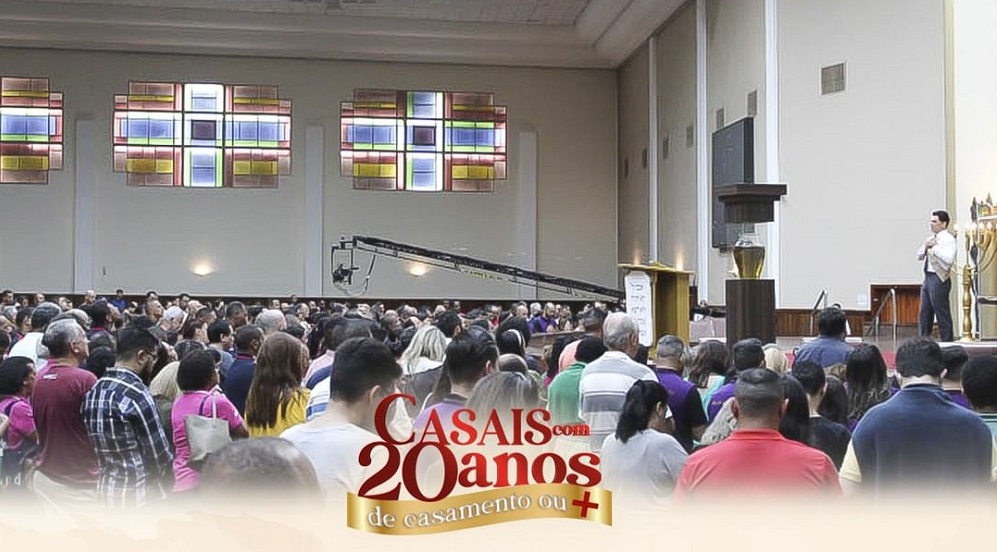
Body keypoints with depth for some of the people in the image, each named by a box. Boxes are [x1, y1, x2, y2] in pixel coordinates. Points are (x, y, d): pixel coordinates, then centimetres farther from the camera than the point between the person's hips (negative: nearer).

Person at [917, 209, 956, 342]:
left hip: (939, 279, -9)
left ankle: (946, 343, 4)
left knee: (942, 314, -3)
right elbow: (919, 256, 18)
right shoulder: (931, 238, 16)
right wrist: (925, 246, 0)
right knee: (924, 314, 13)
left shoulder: (948, 239, -10)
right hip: (928, 277, 9)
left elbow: (949, 259, -23)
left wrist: (935, 247, -20)